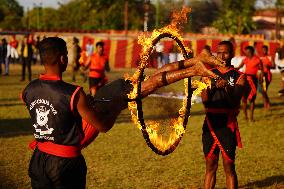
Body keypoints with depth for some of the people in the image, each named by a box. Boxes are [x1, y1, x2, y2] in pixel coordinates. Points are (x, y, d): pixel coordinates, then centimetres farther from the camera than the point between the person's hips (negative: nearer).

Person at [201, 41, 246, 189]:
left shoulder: (238, 77, 2)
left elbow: (235, 101, -11)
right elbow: (205, 100, -2)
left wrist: (226, 87, -28)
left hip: (228, 124, -3)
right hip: (210, 122, 3)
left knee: (229, 167, -2)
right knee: (210, 166, 8)